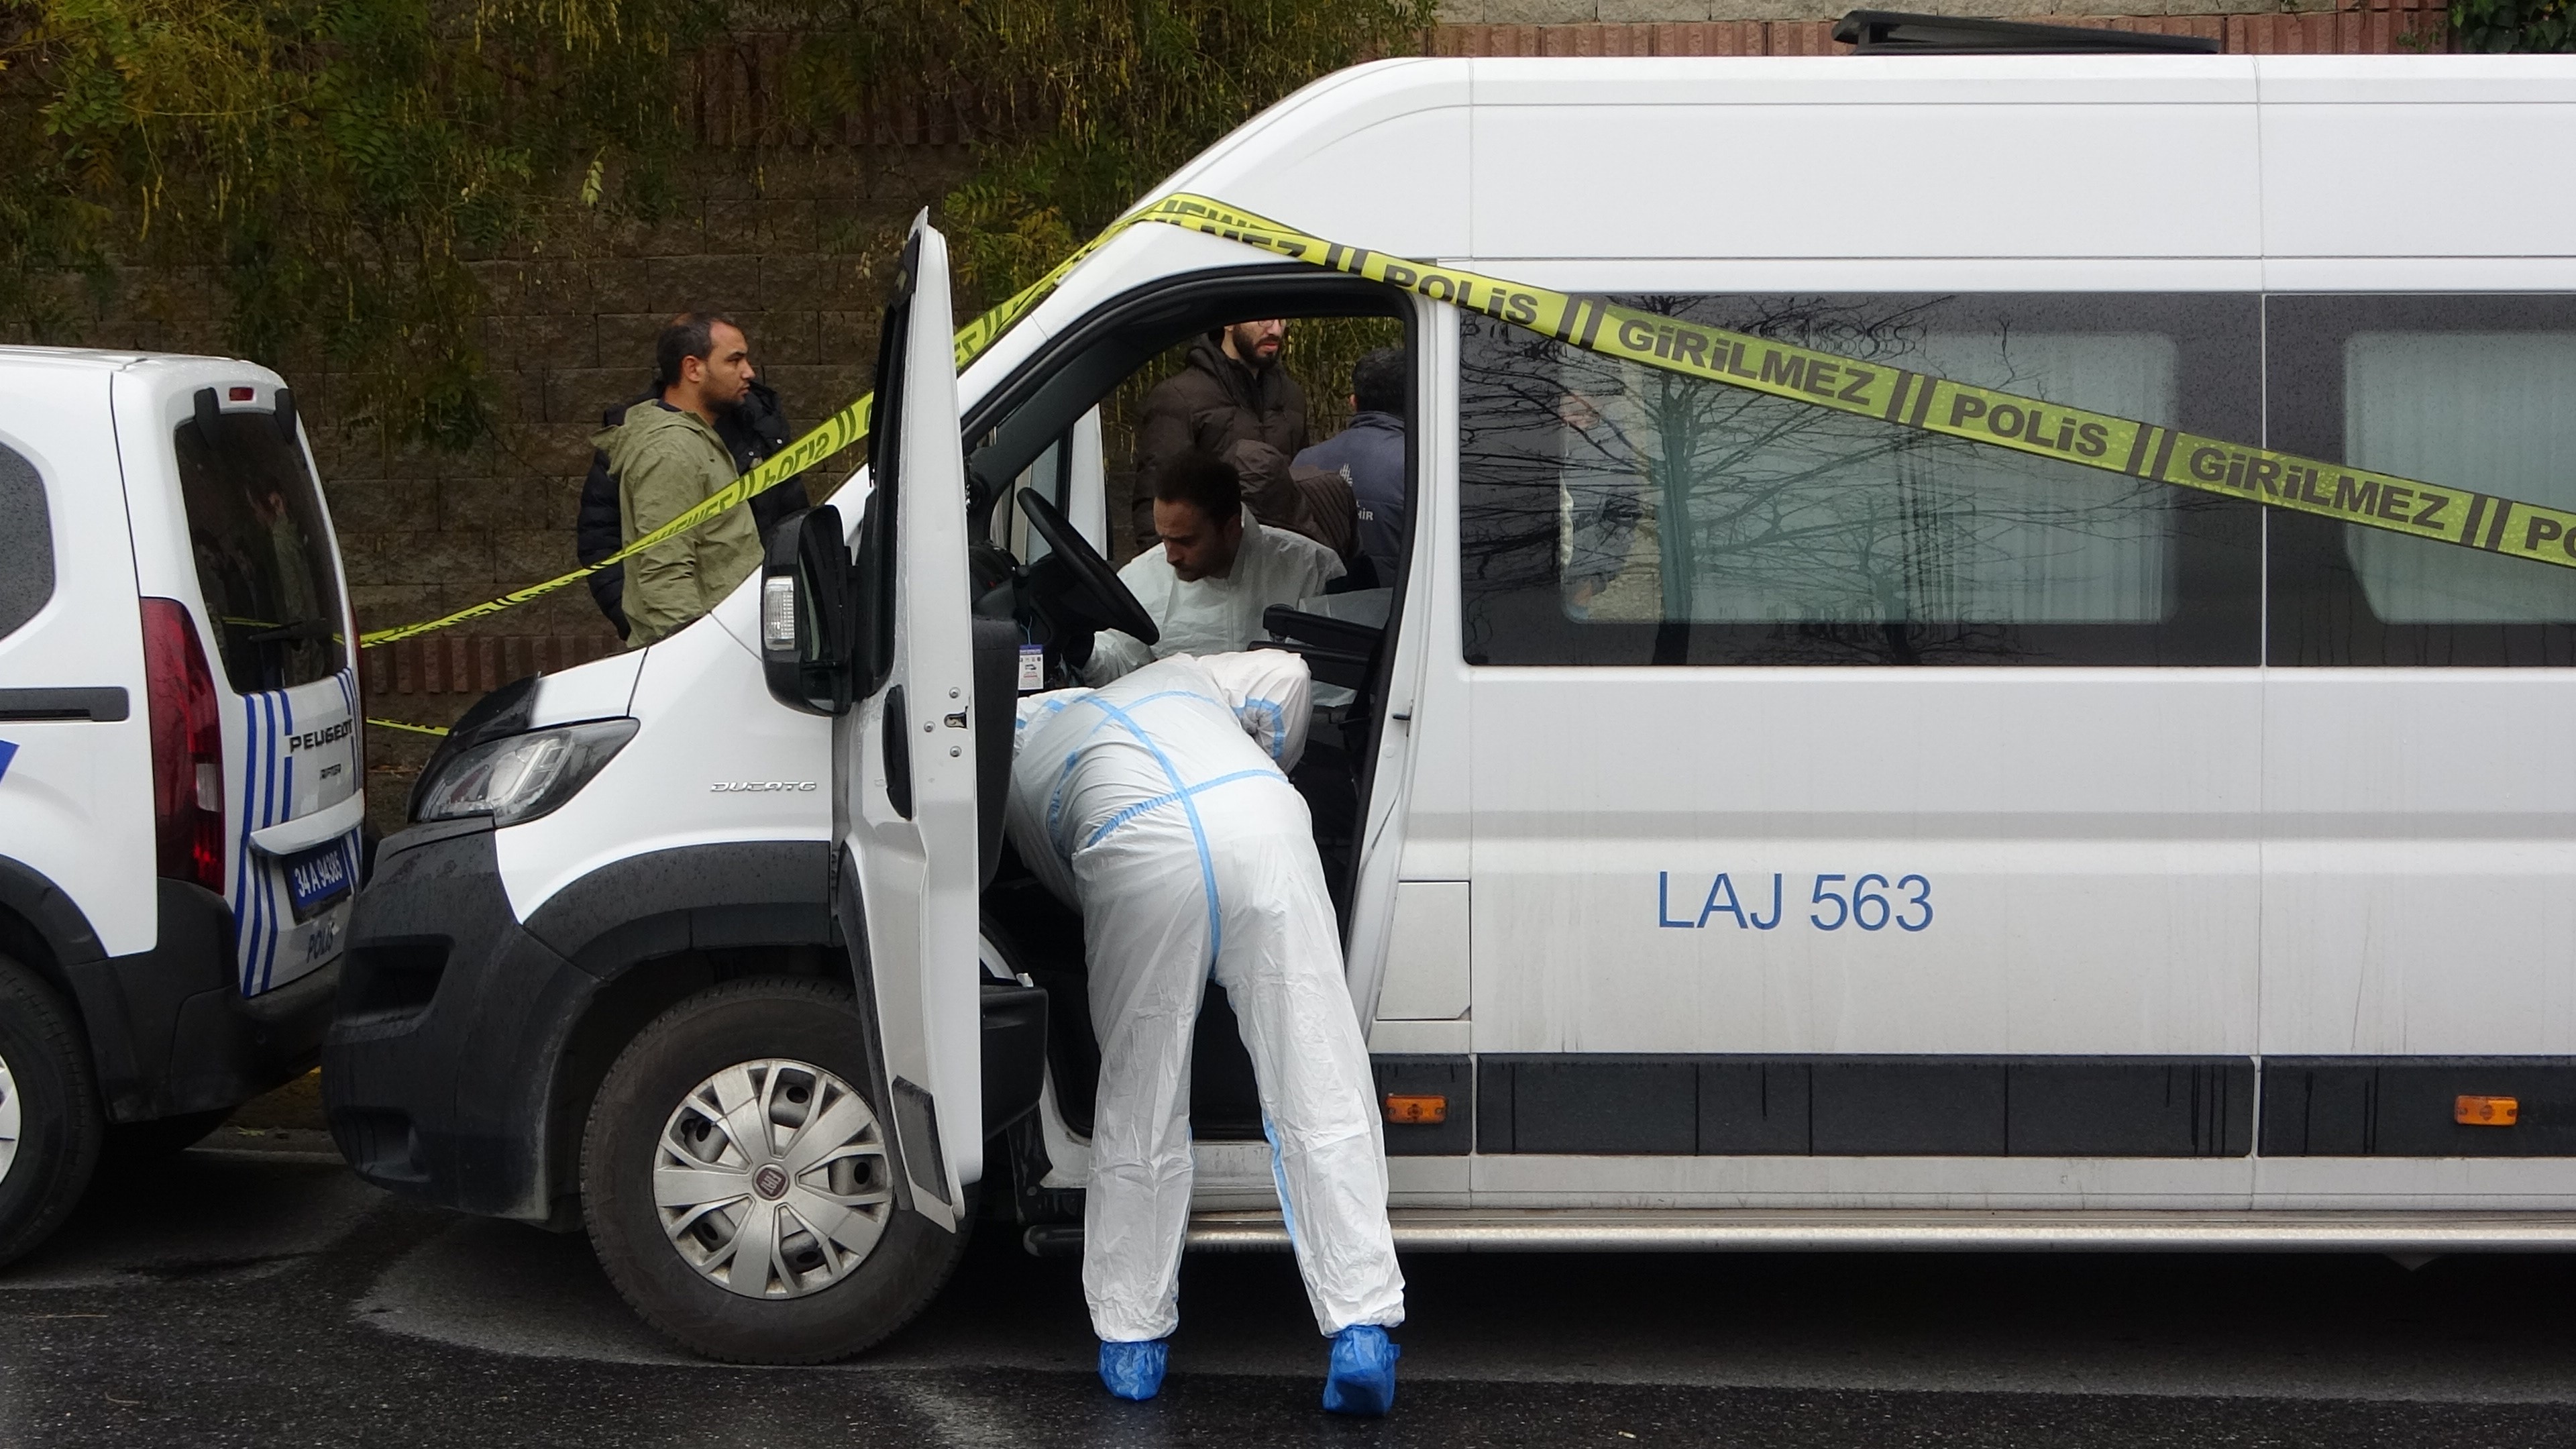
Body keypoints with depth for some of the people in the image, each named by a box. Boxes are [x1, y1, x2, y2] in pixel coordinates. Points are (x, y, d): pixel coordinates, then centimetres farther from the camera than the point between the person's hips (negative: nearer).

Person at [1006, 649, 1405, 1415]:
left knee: (1139, 1104, 13)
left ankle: (1131, 1344, 21)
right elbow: (1286, 674, 32)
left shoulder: (1016, 753, 34)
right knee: (1319, 1090, 2)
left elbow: (1071, 886, 31)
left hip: (1138, 849, -1)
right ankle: (1362, 1331, -4)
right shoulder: (1175, 675, 40)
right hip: (1261, 815, 1)